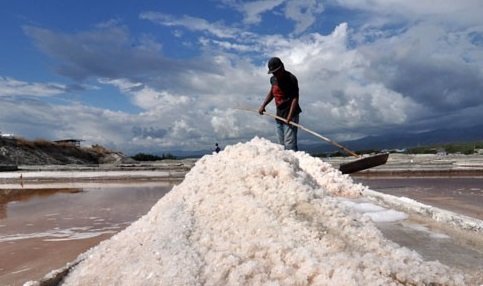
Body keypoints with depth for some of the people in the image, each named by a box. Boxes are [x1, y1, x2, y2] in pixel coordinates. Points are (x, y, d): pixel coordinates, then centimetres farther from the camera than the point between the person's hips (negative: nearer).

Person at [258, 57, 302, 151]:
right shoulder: (273, 79, 10)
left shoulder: (291, 79, -13)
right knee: (281, 145, 8)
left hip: (290, 115, -7)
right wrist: (263, 106, 14)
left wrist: (290, 116, -29)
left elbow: (295, 98, -18)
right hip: (279, 115, 8)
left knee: (289, 144, -14)